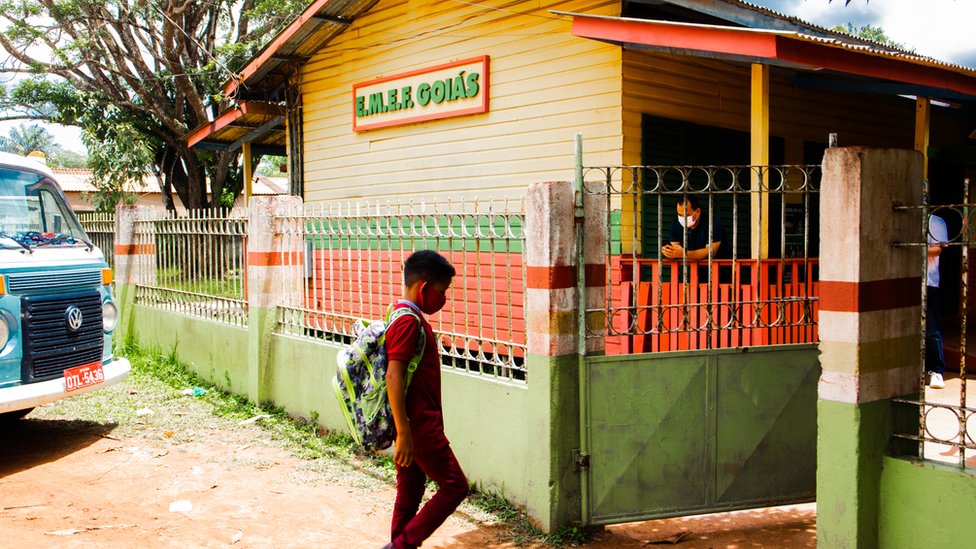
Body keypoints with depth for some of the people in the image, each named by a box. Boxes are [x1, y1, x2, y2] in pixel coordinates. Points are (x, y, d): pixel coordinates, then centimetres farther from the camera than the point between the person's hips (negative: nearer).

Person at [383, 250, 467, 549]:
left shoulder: (408, 317, 14)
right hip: (418, 425, -10)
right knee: (455, 486, -3)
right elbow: (393, 377, -24)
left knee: (410, 493, 14)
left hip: (414, 425, 10)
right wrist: (403, 433, -25)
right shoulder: (409, 321, -17)